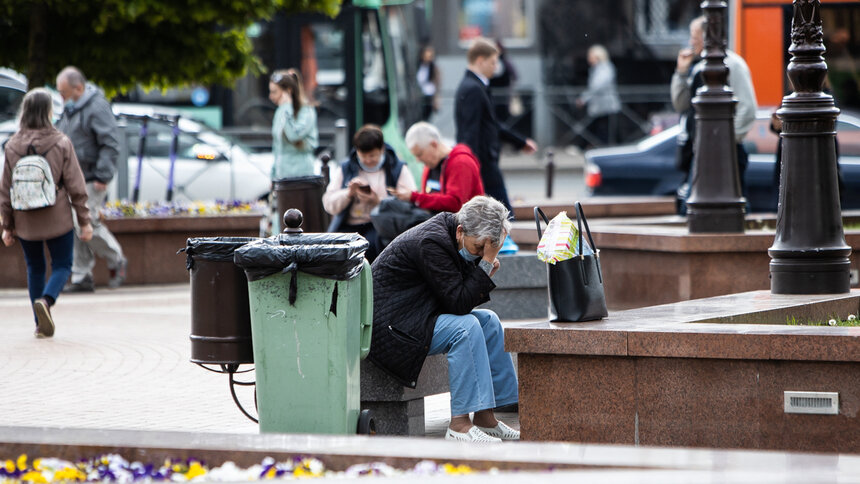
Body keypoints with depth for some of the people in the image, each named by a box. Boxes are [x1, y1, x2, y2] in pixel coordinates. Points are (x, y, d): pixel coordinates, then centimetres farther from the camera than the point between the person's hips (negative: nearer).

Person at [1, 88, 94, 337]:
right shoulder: (61, 143, -10)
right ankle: (46, 300, -17)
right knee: (62, 265, 11)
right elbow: (76, 186, -8)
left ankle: (41, 324, 14)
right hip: (57, 219, -2)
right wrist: (84, 221, 0)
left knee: (35, 268, 16)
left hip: (25, 221, 2)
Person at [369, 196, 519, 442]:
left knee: (488, 321, 5)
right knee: (466, 327, -26)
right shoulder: (431, 243, -24)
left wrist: (486, 271, -8)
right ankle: (459, 424, -26)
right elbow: (458, 303, -26)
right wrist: (487, 262, -23)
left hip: (417, 316, 11)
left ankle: (485, 418, 5)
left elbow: (462, 299, 10)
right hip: (388, 328, -11)